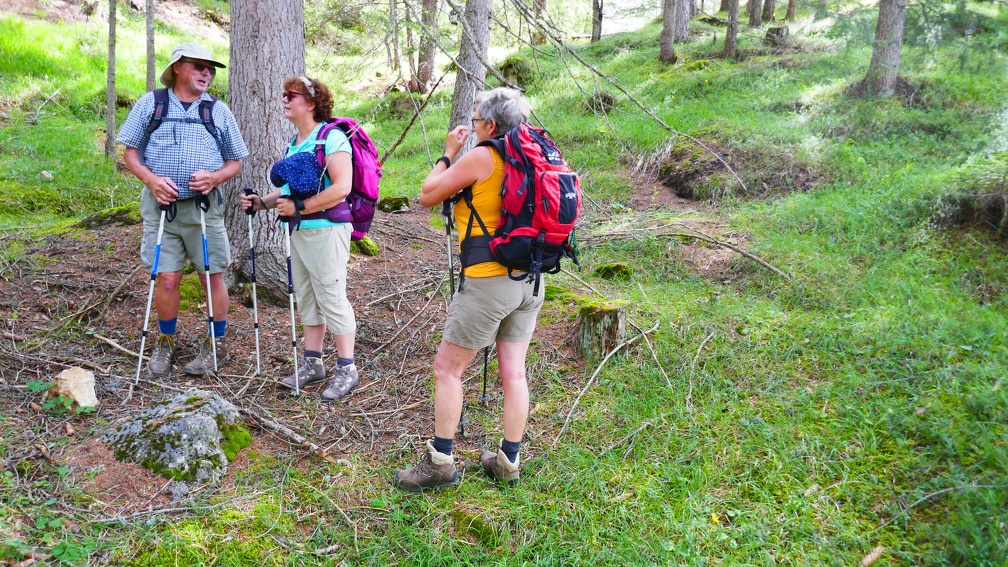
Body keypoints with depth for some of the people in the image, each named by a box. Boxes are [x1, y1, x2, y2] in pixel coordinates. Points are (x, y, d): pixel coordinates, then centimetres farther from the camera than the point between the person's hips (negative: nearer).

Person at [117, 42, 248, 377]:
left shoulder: (219, 111, 8)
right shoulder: (150, 104, 5)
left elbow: (235, 161, 10)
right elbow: (130, 151, 6)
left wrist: (215, 177, -11)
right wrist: (151, 179, -13)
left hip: (203, 207, 1)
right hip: (160, 204, -1)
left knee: (212, 276, 3)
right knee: (166, 278, 0)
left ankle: (216, 345, 19)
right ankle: (165, 343, 23)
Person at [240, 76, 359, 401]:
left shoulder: (332, 137, -12)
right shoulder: (294, 142, 16)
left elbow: (341, 188, -21)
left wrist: (299, 207, -20)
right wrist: (262, 202, 9)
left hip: (326, 229, -9)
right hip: (298, 230, 9)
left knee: (332, 298, -4)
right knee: (306, 298, 13)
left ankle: (347, 369, 7)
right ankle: (312, 364, 24)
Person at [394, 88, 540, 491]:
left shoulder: (481, 158, -12)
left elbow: (427, 196, -3)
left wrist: (449, 154, 8)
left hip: (488, 280, -7)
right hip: (530, 280, 7)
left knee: (447, 368, 5)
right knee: (513, 372, 12)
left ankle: (440, 462, 11)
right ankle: (508, 461, 20)